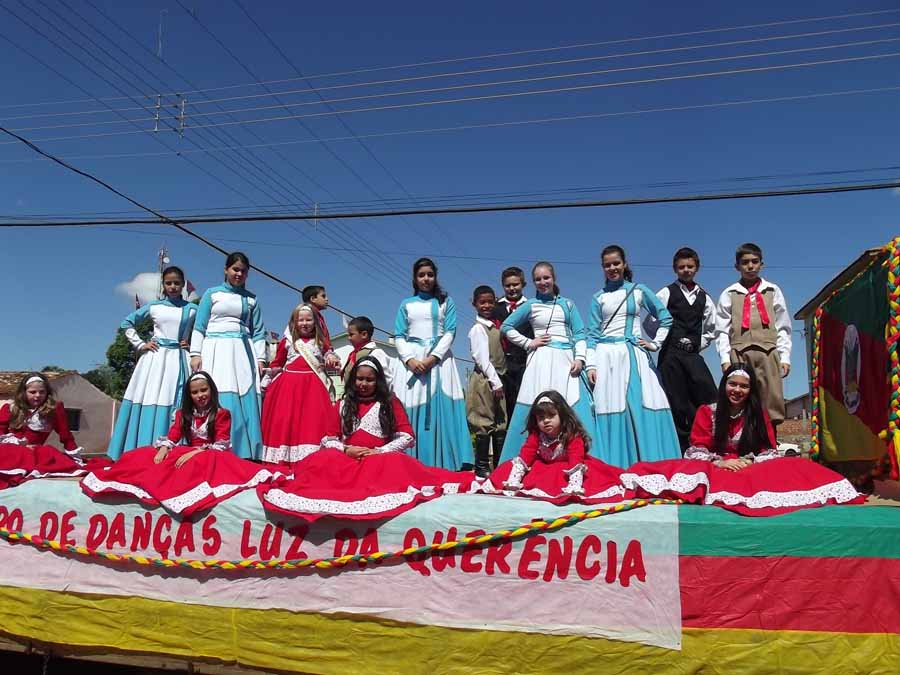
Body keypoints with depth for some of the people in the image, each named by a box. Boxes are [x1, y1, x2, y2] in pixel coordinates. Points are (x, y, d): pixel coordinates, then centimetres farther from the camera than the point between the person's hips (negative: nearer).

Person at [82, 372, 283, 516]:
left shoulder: (221, 414, -2)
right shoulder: (183, 413, 14)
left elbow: (221, 445, -11)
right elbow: (172, 437, 4)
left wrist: (196, 452, -24)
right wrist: (163, 448, -18)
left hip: (211, 456, -5)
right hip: (187, 454, 5)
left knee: (199, 463, -42)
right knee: (140, 456, -9)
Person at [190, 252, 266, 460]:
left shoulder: (251, 299, 15)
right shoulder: (212, 294, 10)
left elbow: (258, 332, 12)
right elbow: (199, 327, 7)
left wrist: (260, 358, 3)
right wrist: (195, 353, -4)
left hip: (243, 354, 2)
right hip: (216, 352, -2)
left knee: (246, 402, -5)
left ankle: (245, 455, -3)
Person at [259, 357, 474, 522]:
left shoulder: (390, 403, 12)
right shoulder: (342, 405, 17)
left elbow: (407, 437, 1)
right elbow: (328, 440, 11)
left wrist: (379, 452, -10)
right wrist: (346, 449, -10)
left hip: (381, 460, -2)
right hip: (346, 460, 2)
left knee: (397, 464, -38)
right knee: (323, 461, -31)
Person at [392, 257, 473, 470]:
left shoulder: (446, 302, 13)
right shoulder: (406, 304, 16)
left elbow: (450, 333, 2)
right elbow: (399, 336, 8)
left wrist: (433, 358, -13)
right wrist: (409, 359, -10)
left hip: (439, 359, -1)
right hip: (412, 359, 1)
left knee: (441, 408, -10)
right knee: (410, 409, -6)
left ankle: (441, 466, -10)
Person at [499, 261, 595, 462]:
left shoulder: (568, 304, 14)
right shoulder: (530, 305, 9)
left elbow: (579, 334, 10)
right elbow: (506, 327, 10)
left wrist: (579, 358, -4)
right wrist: (528, 343, 3)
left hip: (566, 361, 2)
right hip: (541, 361, -2)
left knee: (575, 411, -6)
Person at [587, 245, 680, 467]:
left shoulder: (639, 290, 8)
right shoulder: (599, 297, 9)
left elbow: (666, 318, 13)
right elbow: (593, 333, 6)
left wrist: (655, 343, 4)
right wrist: (591, 364, -3)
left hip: (635, 356, 0)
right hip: (607, 357, 0)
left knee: (644, 408, -6)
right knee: (611, 410, -4)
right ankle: (614, 468, 0)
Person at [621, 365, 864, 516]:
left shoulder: (759, 414, 12)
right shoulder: (706, 412, 7)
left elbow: (771, 451, 6)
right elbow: (696, 451, 1)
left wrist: (750, 462, -14)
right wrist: (719, 462, -18)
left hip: (754, 470, 2)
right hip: (713, 469, -2)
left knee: (795, 468, -27)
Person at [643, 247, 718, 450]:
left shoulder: (704, 297, 13)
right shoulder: (667, 293, 1)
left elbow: (711, 328, 22)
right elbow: (649, 322, 0)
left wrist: (699, 344, 11)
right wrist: (663, 341, 1)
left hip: (694, 355, 3)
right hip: (671, 355, -3)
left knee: (707, 399, -9)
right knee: (677, 402, -1)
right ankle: (681, 447, 7)